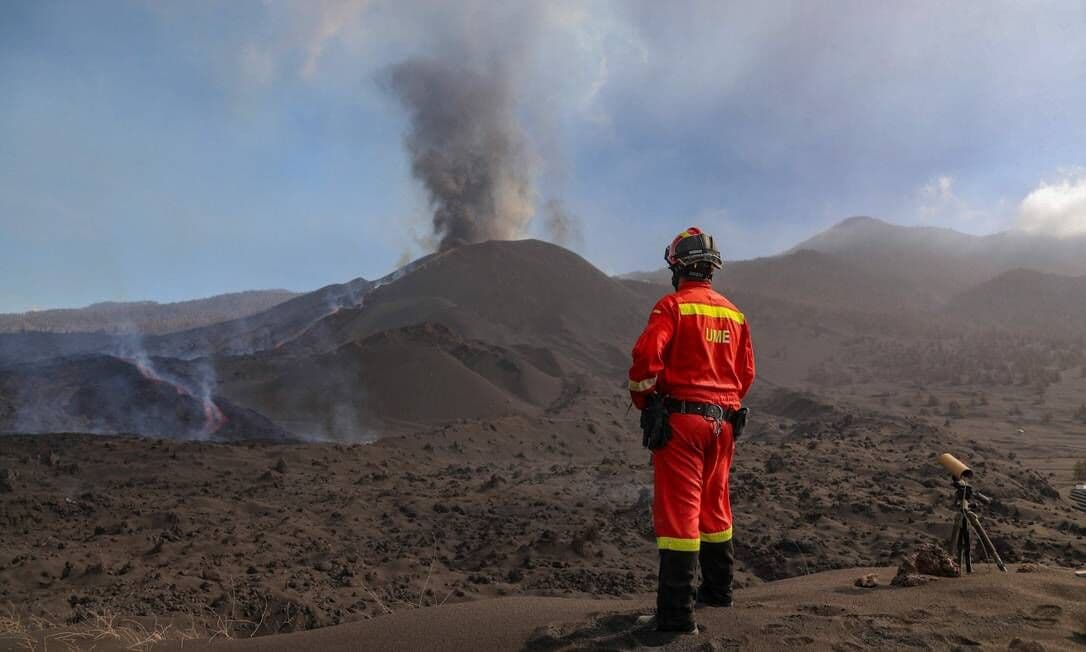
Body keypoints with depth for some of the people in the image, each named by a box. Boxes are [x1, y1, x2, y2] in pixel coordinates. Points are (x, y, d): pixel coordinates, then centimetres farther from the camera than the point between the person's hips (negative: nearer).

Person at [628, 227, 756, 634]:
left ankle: (677, 613, -5)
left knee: (678, 512, -5)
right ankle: (718, 590, 34)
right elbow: (746, 373, 14)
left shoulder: (672, 306, -8)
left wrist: (643, 402, -2)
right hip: (723, 423, 7)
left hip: (680, 420, -6)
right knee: (714, 506, 20)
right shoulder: (734, 314, 11)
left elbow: (646, 357, -18)